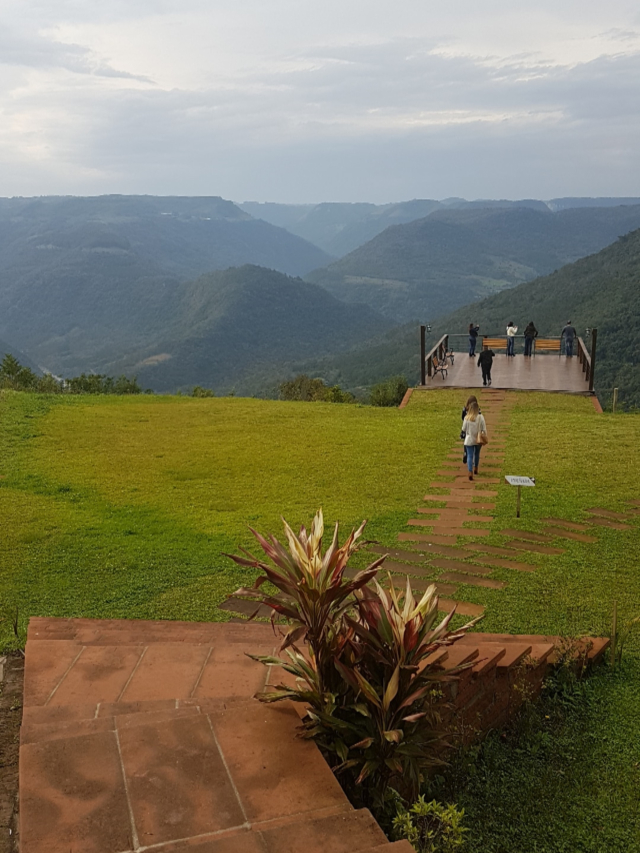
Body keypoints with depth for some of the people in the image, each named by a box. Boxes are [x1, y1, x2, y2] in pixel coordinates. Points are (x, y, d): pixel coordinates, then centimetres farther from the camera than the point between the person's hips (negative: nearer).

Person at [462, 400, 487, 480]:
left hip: (469, 440, -2)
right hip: (478, 440, 2)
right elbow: (484, 429, -8)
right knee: (477, 454, 24)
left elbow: (464, 429, -2)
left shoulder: (467, 418, -12)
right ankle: (475, 469, 41)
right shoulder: (480, 417, -12)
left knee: (470, 456, 0)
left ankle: (470, 472, -16)